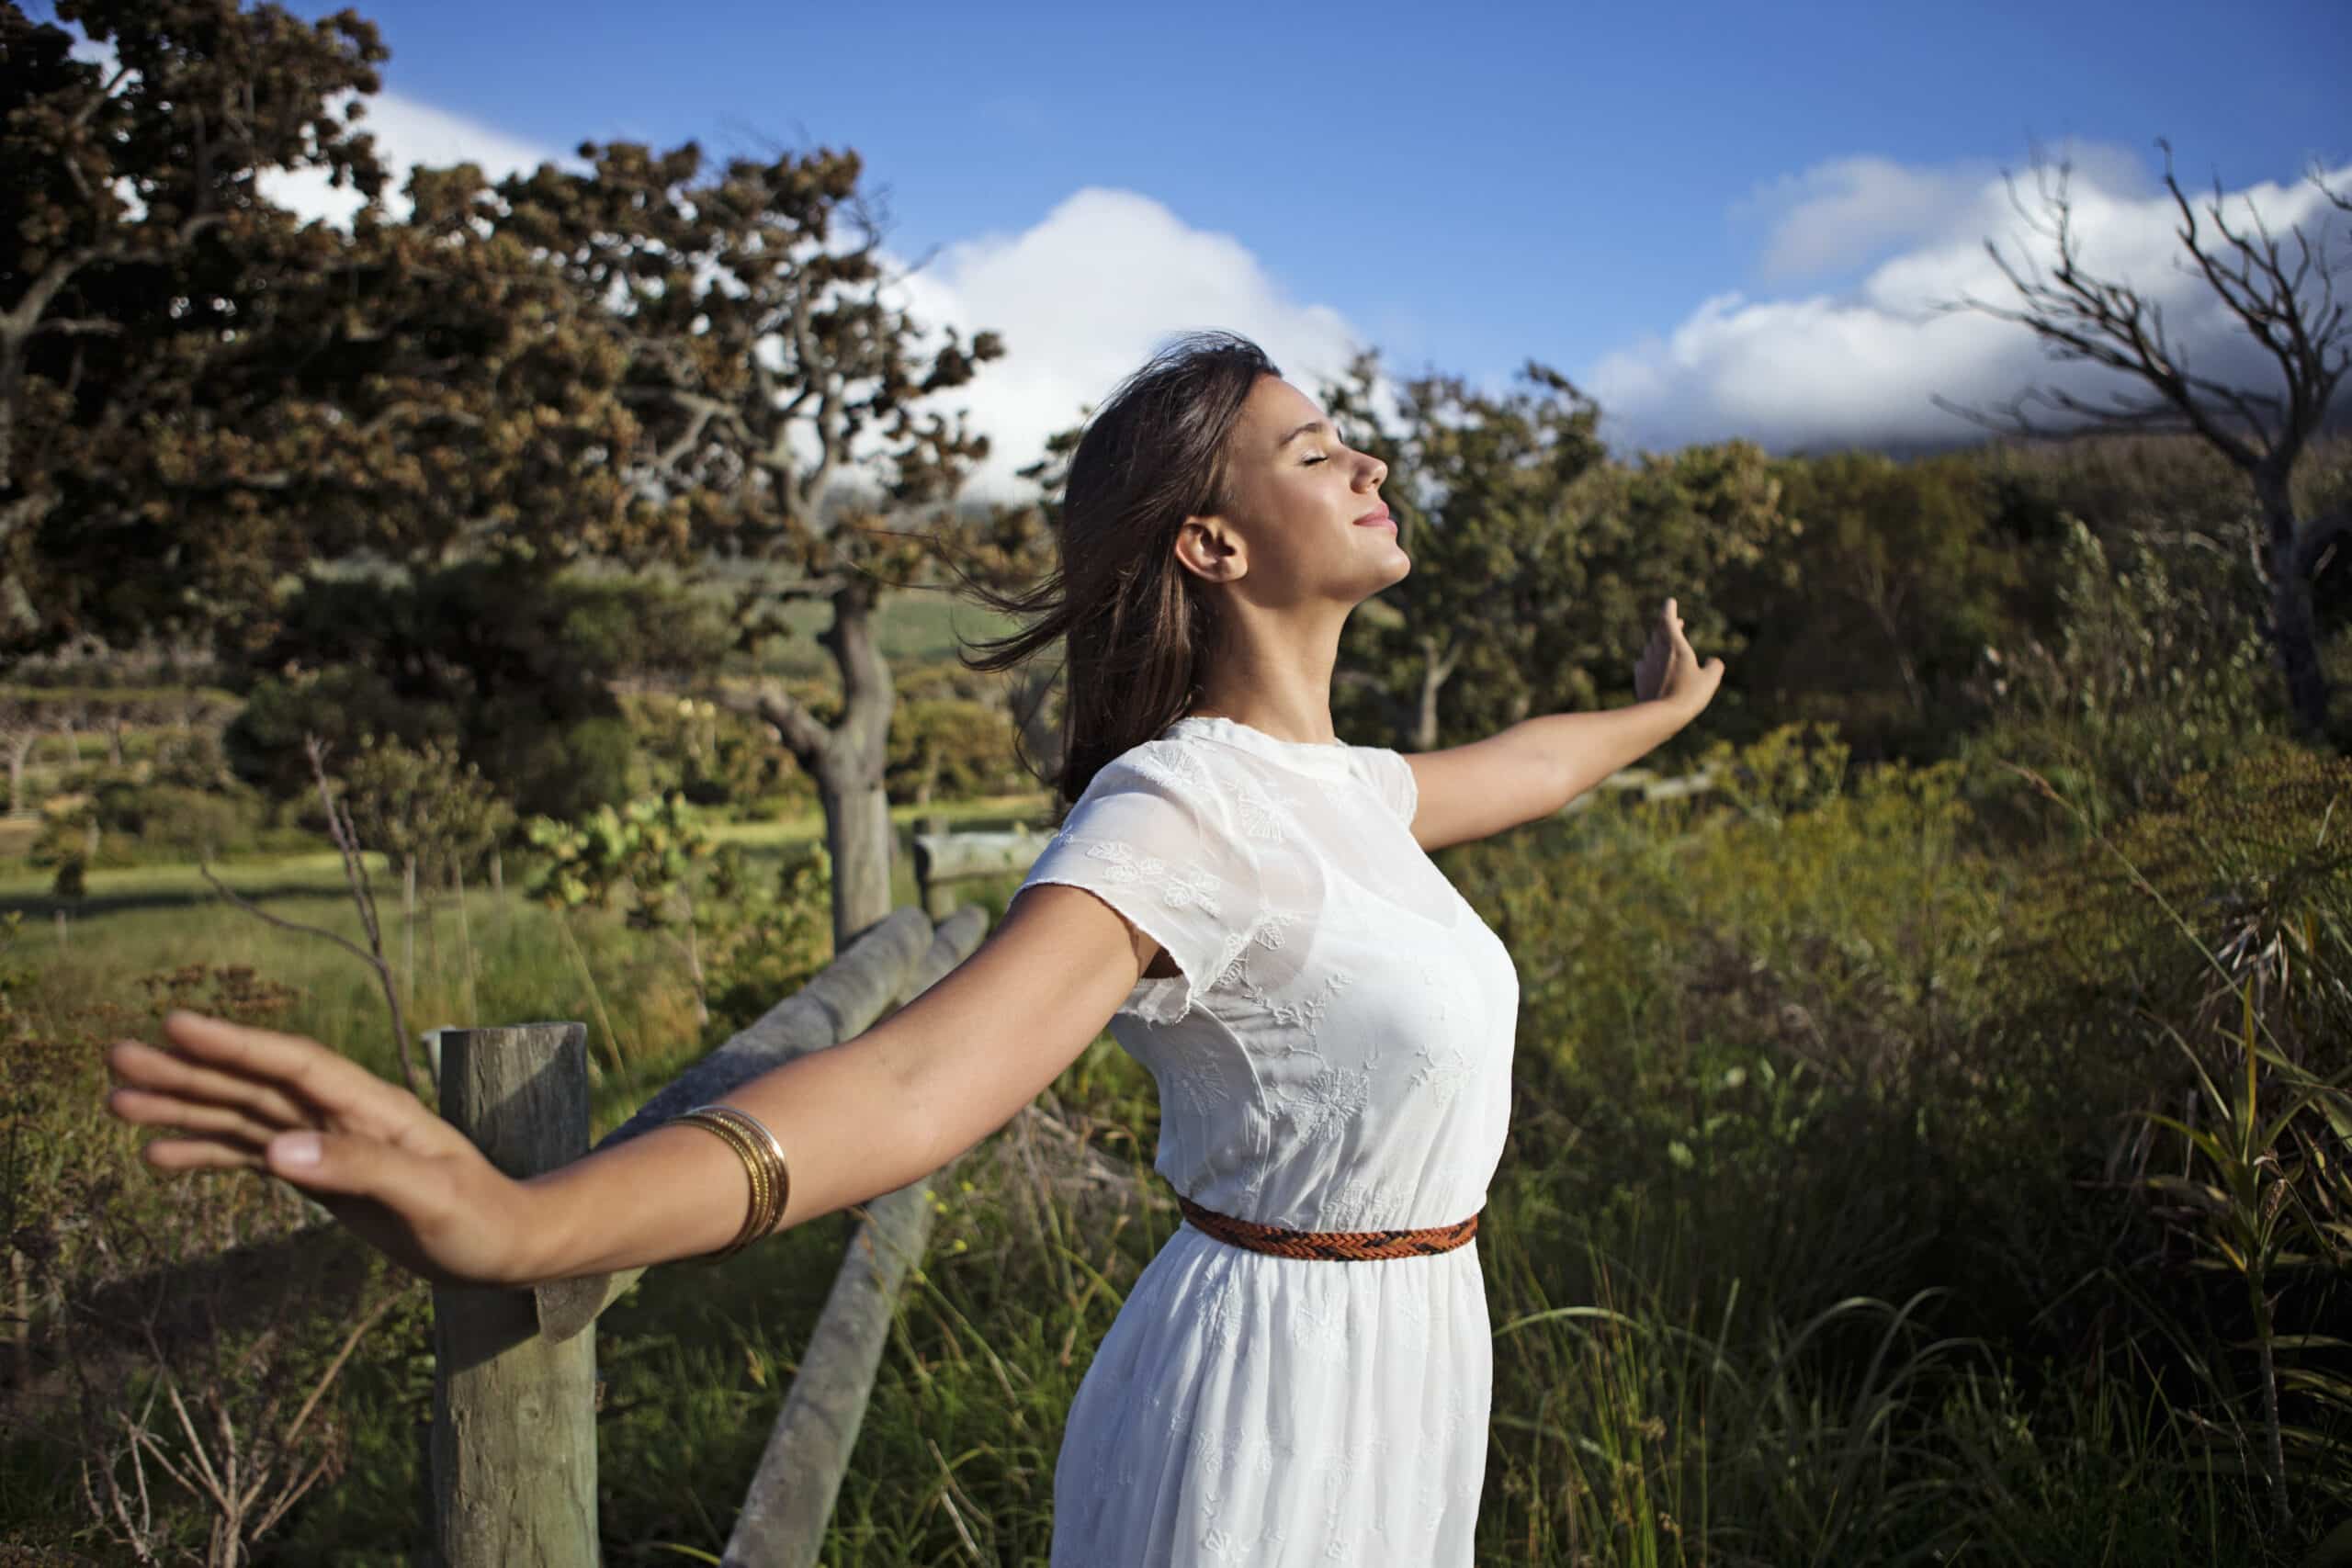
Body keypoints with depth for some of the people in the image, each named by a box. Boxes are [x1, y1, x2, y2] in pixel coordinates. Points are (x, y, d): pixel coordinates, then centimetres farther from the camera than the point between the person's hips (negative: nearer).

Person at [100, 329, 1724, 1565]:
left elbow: (1506, 767, 28)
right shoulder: (1178, 812, -24)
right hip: (1268, 1416, -8)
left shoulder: (1340, 785, 4)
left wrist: (1657, 714, 48)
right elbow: (922, 1071, -38)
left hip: (1393, 1391, 9)